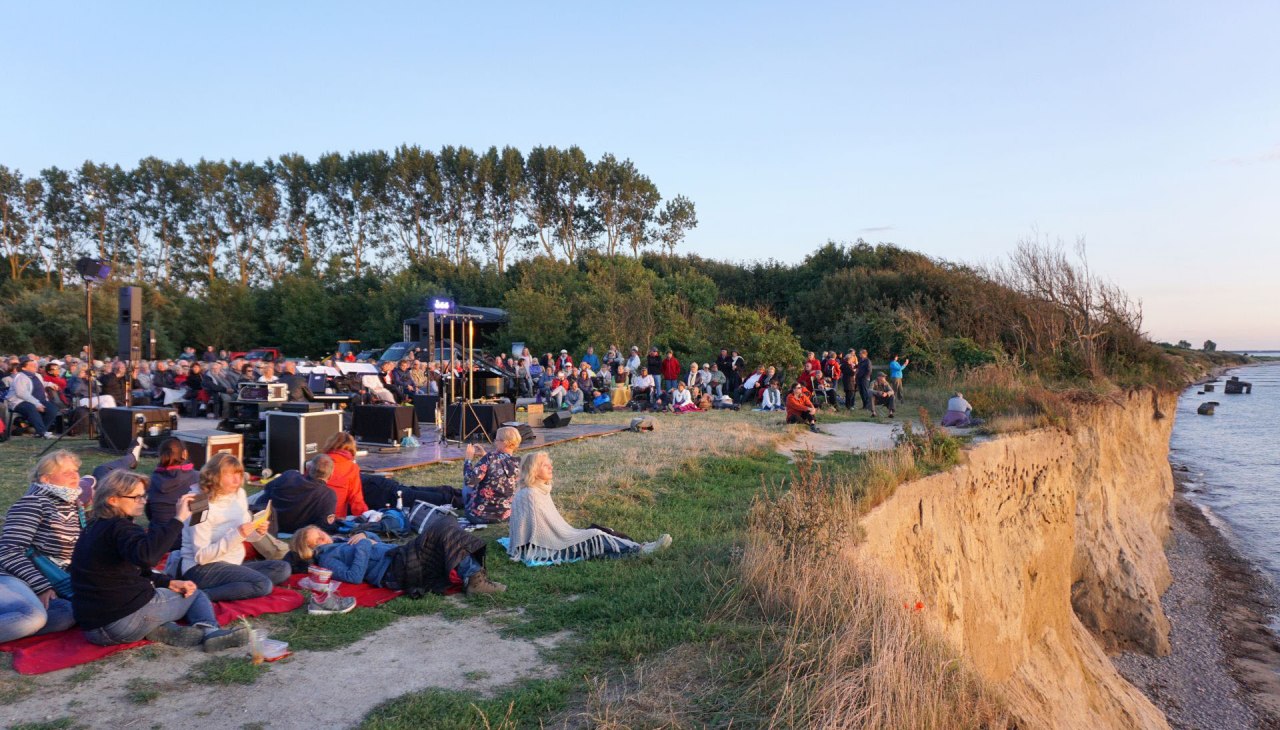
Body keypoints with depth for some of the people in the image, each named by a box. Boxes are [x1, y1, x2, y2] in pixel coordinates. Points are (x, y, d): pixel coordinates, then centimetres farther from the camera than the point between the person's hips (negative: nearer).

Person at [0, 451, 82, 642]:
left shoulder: (74, 507, 16)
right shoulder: (33, 503, -7)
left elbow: (80, 552, 23)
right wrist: (42, 586, -22)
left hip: (45, 582, 7)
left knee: (67, 614, -27)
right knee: (34, 616, -39)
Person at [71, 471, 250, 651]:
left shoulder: (96, 528, 15)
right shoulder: (119, 528, -16)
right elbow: (146, 555, -40)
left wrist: (169, 583, 8)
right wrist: (177, 519, -36)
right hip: (125, 620, -8)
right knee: (195, 594, 12)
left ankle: (171, 632, 2)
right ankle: (210, 631, -15)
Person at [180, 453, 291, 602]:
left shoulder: (239, 494, 5)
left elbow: (247, 535, 15)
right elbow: (201, 556, -20)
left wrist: (258, 532, -9)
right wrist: (236, 535, -29)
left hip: (231, 565, 8)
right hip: (202, 568, -8)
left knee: (282, 568, -8)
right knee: (262, 585, -27)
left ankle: (228, 586, -16)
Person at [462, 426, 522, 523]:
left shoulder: (491, 458, -23)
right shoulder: (518, 463, -5)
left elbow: (469, 481, -24)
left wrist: (468, 458, -11)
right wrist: (484, 455, 9)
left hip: (479, 515, -5)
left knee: (467, 487, 27)